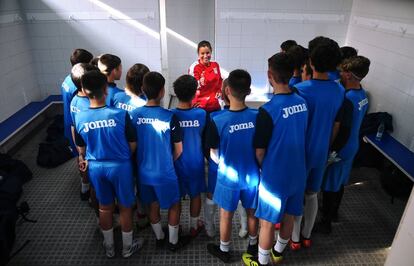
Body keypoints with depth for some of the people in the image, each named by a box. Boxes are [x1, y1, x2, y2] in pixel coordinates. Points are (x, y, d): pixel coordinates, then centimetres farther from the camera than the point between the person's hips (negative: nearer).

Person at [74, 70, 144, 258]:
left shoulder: (79, 118, -13)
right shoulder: (120, 114, -22)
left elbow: (81, 147, 3)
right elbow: (133, 144, -11)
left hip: (96, 167, 3)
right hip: (120, 166, -3)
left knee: (105, 207, 22)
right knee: (125, 207, 16)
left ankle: (109, 246, 40)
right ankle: (127, 247, 34)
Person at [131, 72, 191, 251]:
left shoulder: (134, 114, -10)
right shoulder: (169, 117, -21)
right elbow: (178, 150, -13)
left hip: (143, 171, 5)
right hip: (165, 173, -4)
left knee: (153, 206, 23)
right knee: (174, 205, 18)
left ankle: (159, 238, 42)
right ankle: (173, 242, 33)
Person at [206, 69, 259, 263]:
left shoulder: (218, 121, -24)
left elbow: (214, 155, -12)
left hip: (228, 177, -2)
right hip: (252, 175, 3)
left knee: (226, 215, 18)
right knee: (252, 212, 24)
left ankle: (224, 251, 39)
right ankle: (253, 245, 46)